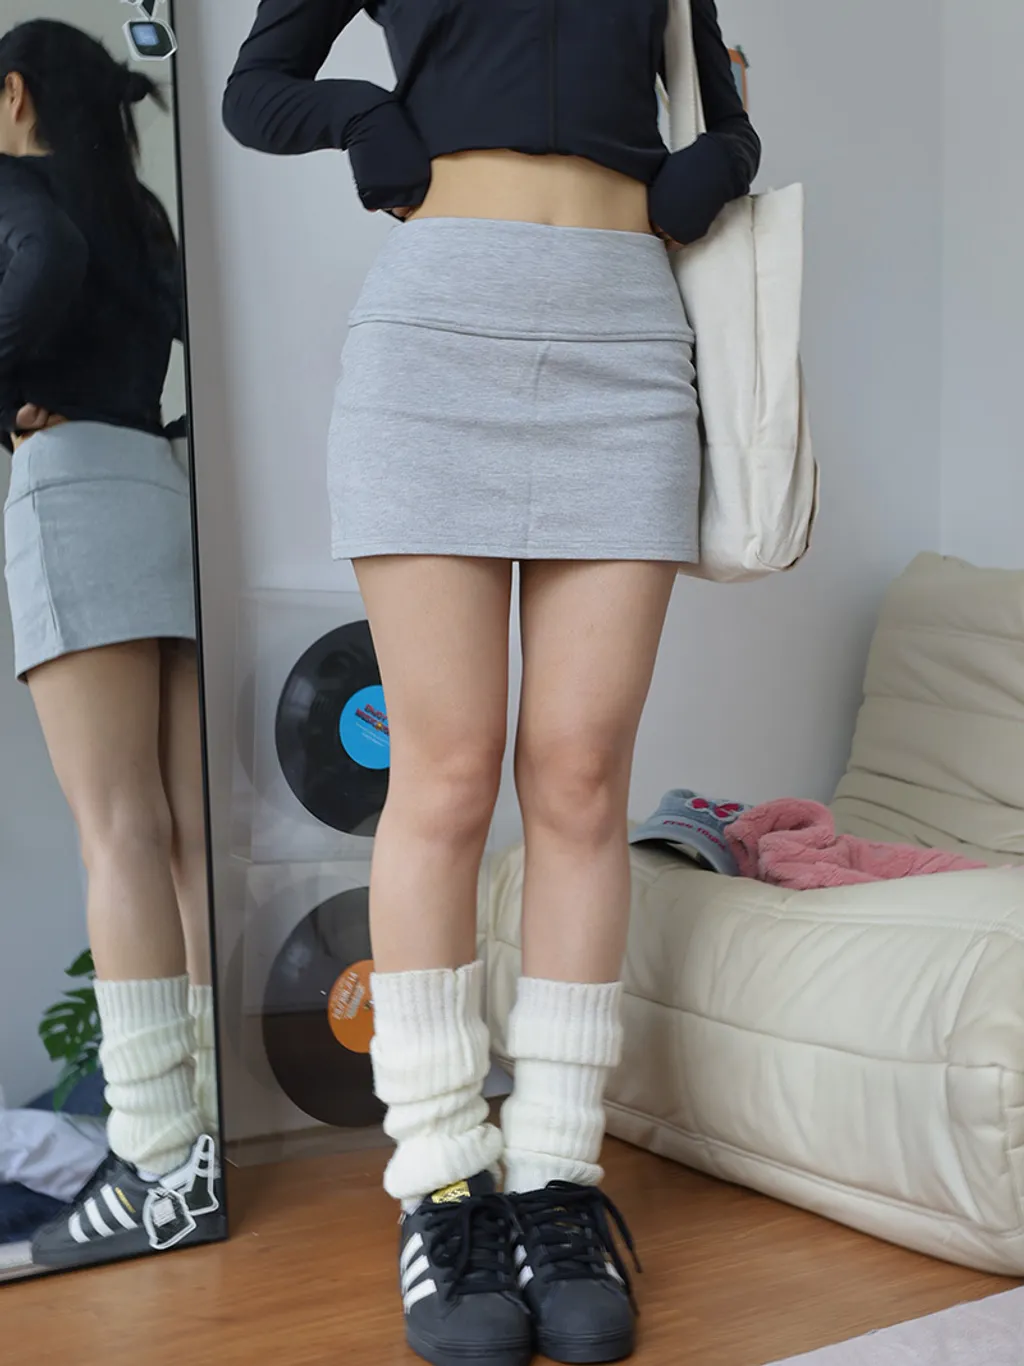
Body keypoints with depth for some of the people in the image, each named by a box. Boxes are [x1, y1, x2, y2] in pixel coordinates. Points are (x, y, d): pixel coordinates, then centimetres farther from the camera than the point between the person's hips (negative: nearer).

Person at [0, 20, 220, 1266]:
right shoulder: (141, 216, 28)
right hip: (181, 496, 7)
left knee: (119, 830, -15)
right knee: (192, 835, 0)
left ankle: (158, 1165, -18)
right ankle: (214, 1130, -2)